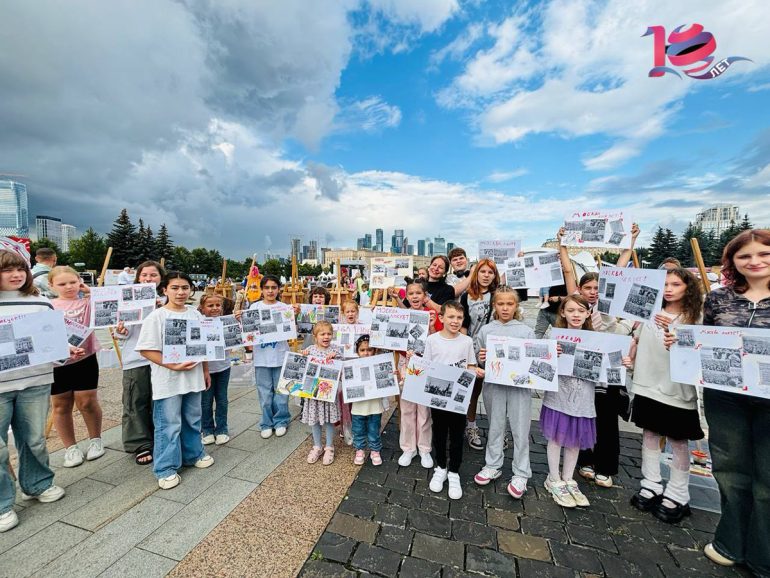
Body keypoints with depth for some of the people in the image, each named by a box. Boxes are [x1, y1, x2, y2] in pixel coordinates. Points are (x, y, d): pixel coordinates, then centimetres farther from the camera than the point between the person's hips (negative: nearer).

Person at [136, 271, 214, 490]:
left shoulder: (195, 314, 4)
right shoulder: (156, 317, -12)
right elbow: (146, 350, -14)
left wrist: (205, 371, 13)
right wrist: (173, 366, -22)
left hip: (193, 378, 5)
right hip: (168, 381, -5)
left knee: (193, 420, 19)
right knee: (169, 425, 4)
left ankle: (193, 454, 38)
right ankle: (166, 468, 22)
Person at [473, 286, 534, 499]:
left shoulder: (526, 331, 0)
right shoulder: (485, 330, 1)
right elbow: (478, 360, 4)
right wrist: (481, 359, -17)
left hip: (519, 385, 0)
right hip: (494, 384, 1)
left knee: (521, 431, 9)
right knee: (495, 427, 15)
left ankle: (521, 474, 26)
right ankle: (492, 466, 33)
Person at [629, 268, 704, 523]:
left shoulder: (694, 318, -5)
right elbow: (636, 339, 17)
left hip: (676, 389, -4)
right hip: (648, 385, 4)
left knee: (677, 441, 8)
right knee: (650, 434, 12)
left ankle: (677, 496, 23)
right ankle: (651, 486, 26)